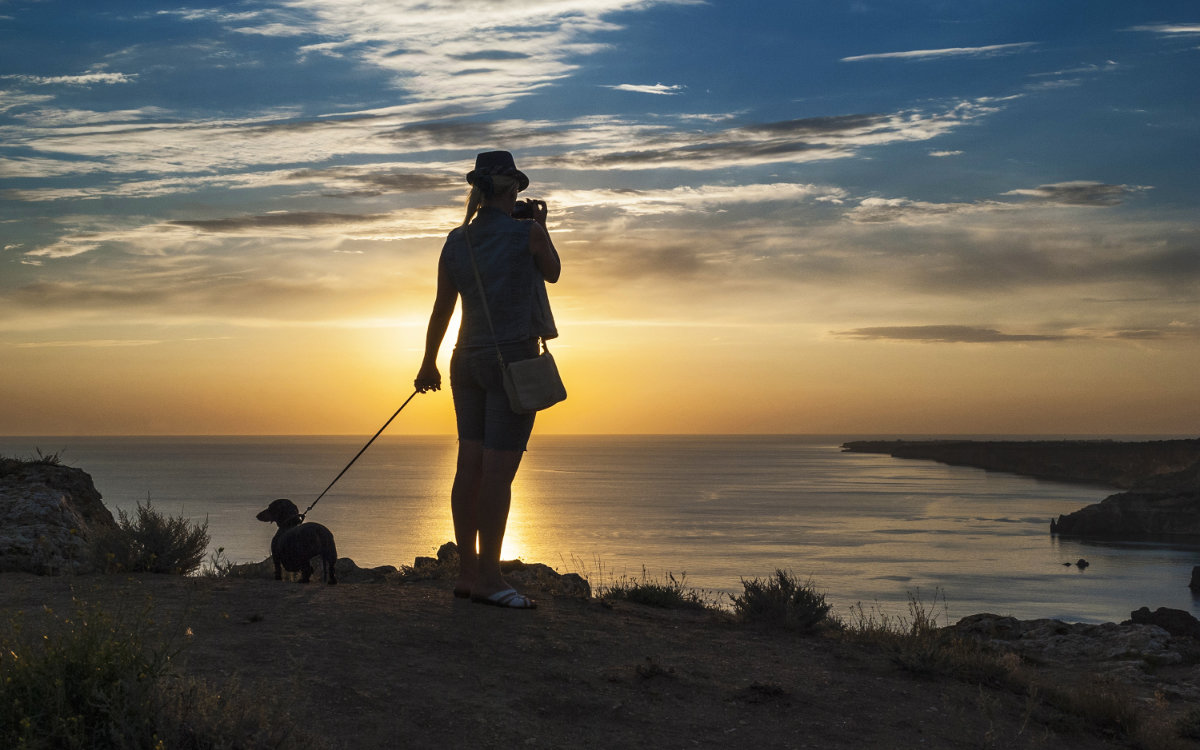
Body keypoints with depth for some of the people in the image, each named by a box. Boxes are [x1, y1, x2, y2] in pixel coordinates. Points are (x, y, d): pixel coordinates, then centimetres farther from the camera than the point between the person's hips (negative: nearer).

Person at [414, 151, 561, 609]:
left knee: (470, 466, 6)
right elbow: (552, 273, 13)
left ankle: (468, 572, 10)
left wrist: (428, 364, 23)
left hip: (469, 361, 6)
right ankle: (488, 576, -6)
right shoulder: (527, 232, -7)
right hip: (514, 359, -6)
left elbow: (441, 309, 12)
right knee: (498, 470, -7)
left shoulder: (456, 241, 7)